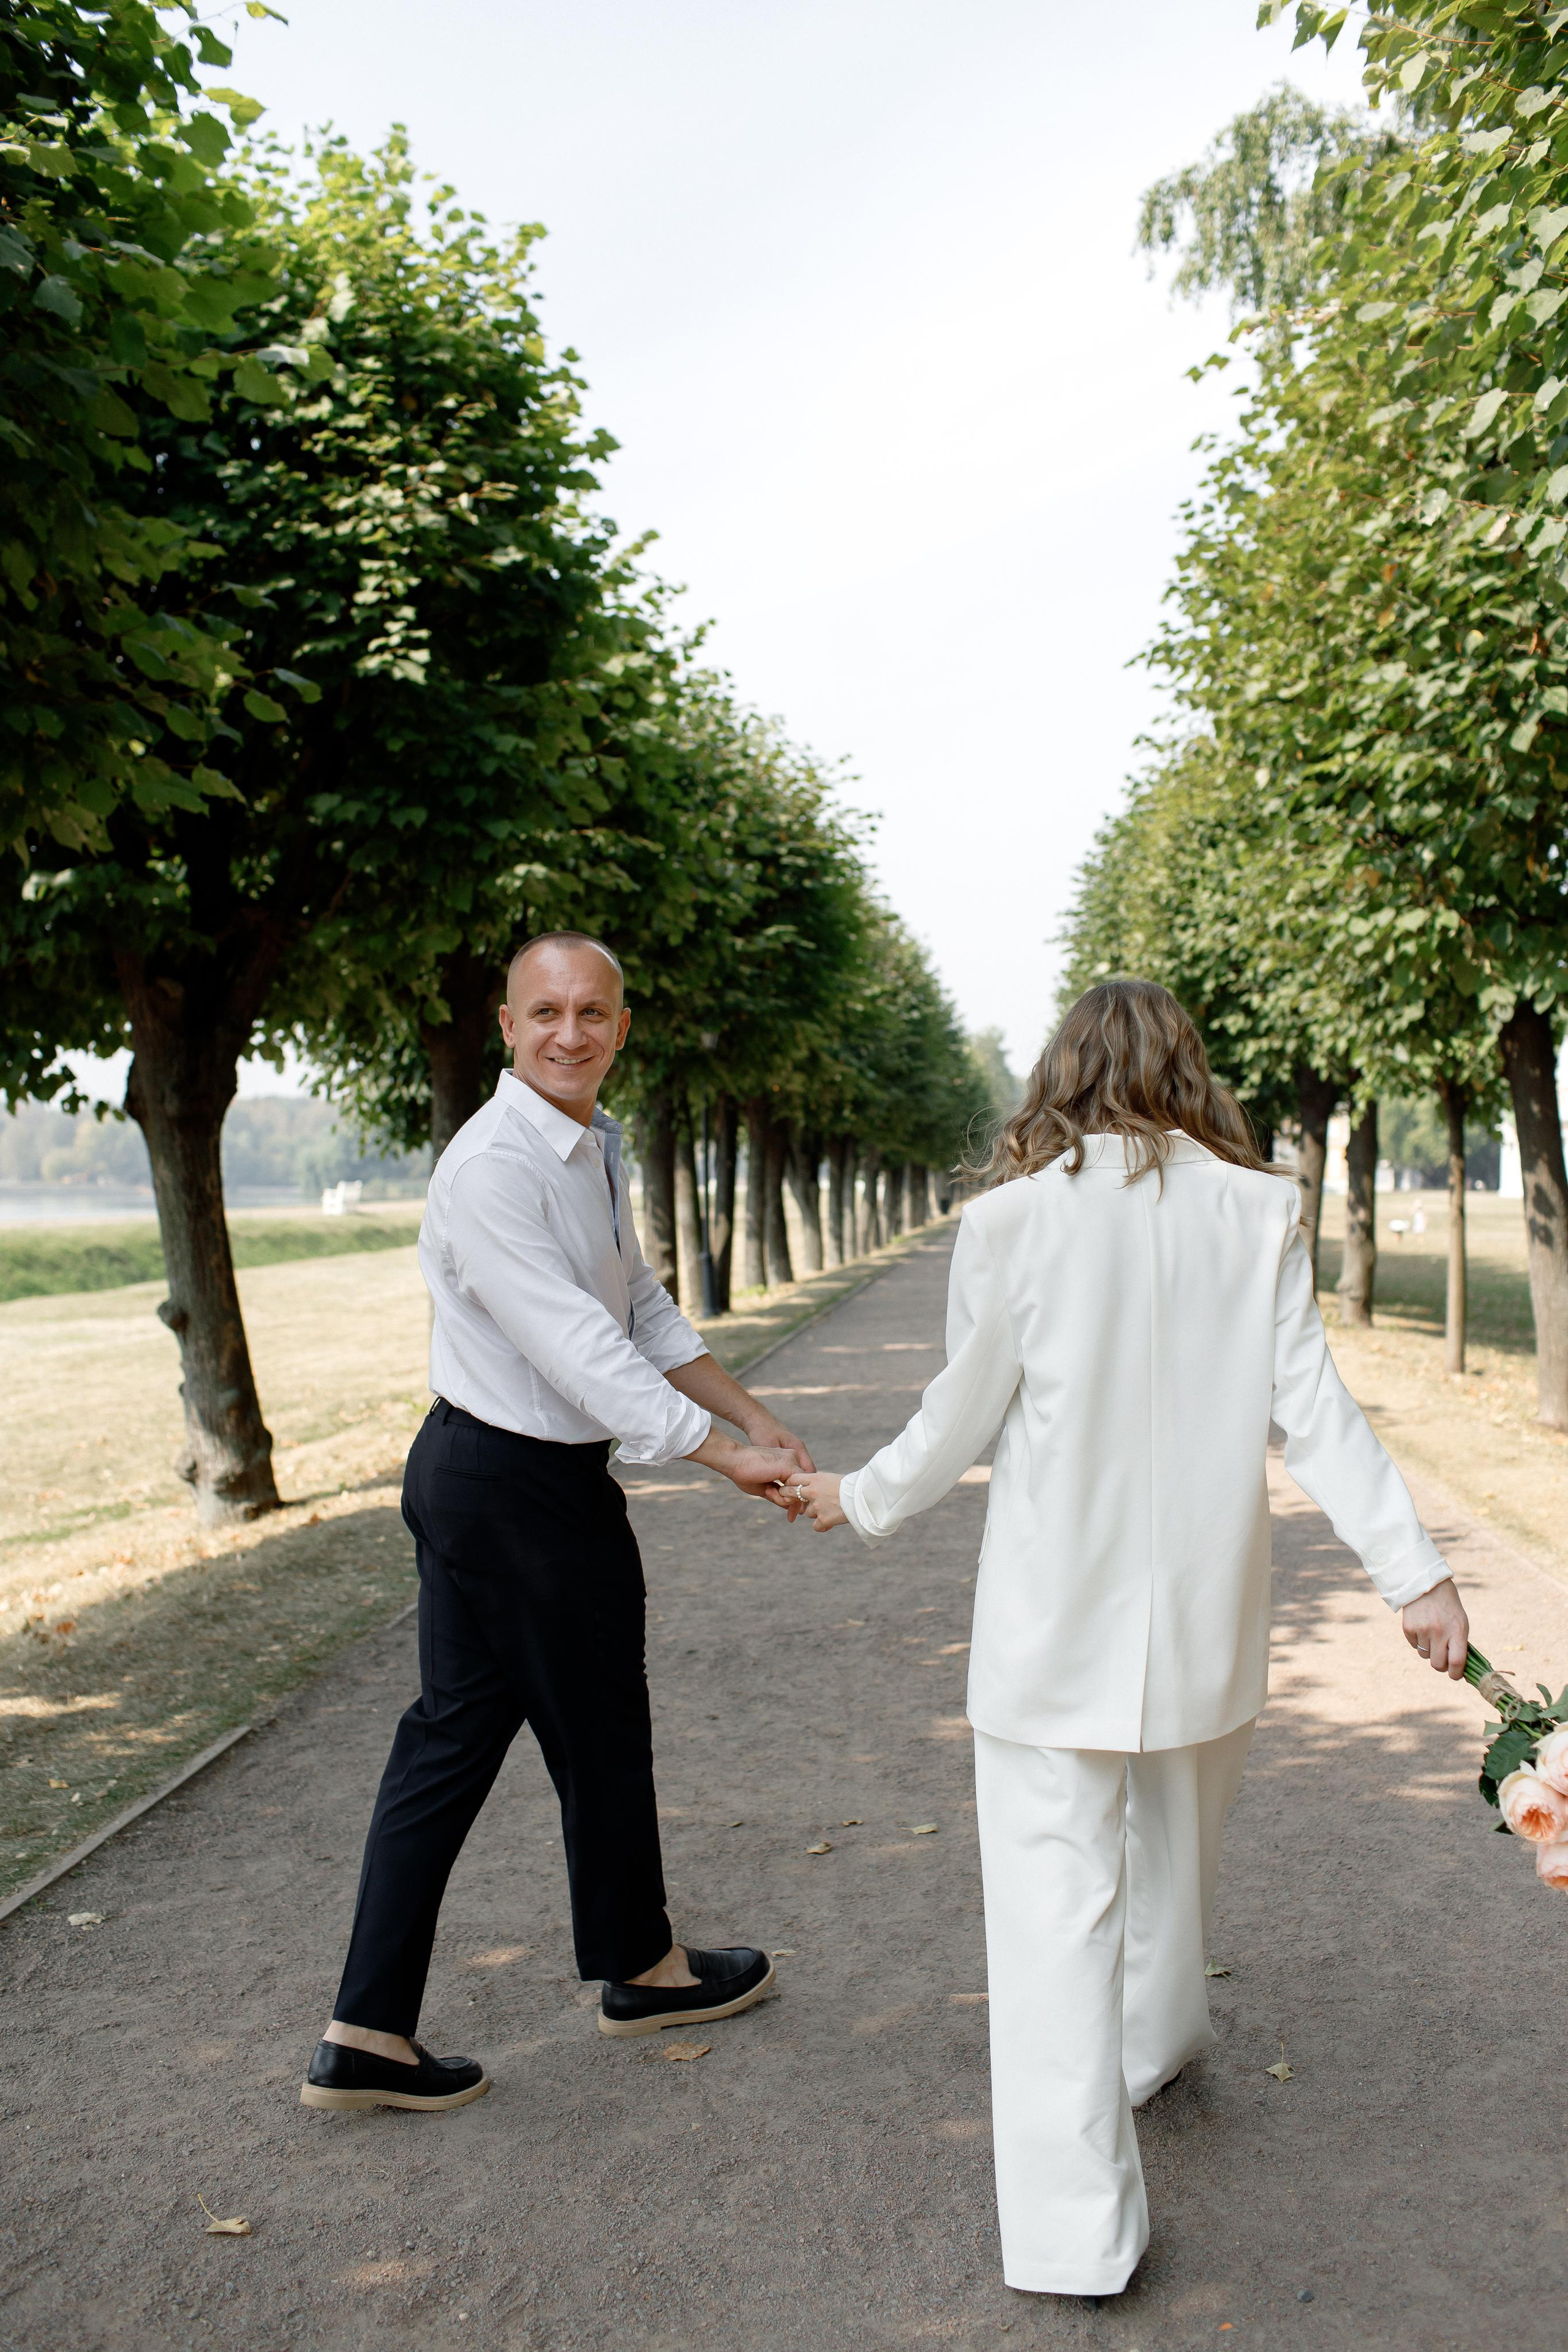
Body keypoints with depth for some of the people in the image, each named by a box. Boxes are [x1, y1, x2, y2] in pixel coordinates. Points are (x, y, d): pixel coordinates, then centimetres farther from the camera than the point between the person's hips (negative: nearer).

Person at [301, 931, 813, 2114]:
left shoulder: (592, 1150, 9)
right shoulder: (493, 1167, -23)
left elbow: (643, 1311, 14)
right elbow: (578, 1352, -27)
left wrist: (756, 1415, 8)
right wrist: (730, 1458, -24)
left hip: (468, 1476, 9)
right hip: (527, 1491, -9)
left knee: (454, 1736, 12)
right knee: (599, 1730, 11)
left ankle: (368, 2033, 21)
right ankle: (642, 1966, 35)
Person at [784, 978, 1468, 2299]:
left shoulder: (1014, 1218, -10)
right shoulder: (1257, 1212, -4)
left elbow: (962, 1420, -4)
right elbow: (1314, 1407, -7)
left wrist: (860, 1501, 12)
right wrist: (1414, 1571, -2)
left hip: (1056, 1619, -3)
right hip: (1204, 1607, 4)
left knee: (1058, 1893, 4)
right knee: (1175, 1838, 26)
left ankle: (1076, 2231, 8)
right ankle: (1157, 2041, 51)